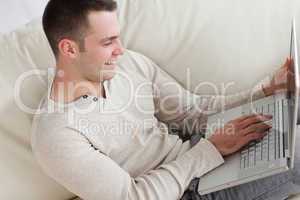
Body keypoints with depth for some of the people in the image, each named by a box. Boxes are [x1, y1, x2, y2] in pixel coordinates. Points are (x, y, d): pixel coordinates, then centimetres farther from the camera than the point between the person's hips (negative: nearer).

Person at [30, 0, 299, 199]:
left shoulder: (130, 62, -1)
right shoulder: (55, 136, -19)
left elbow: (192, 111, 6)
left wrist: (266, 93, -5)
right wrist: (212, 149, -20)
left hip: (194, 158, 6)